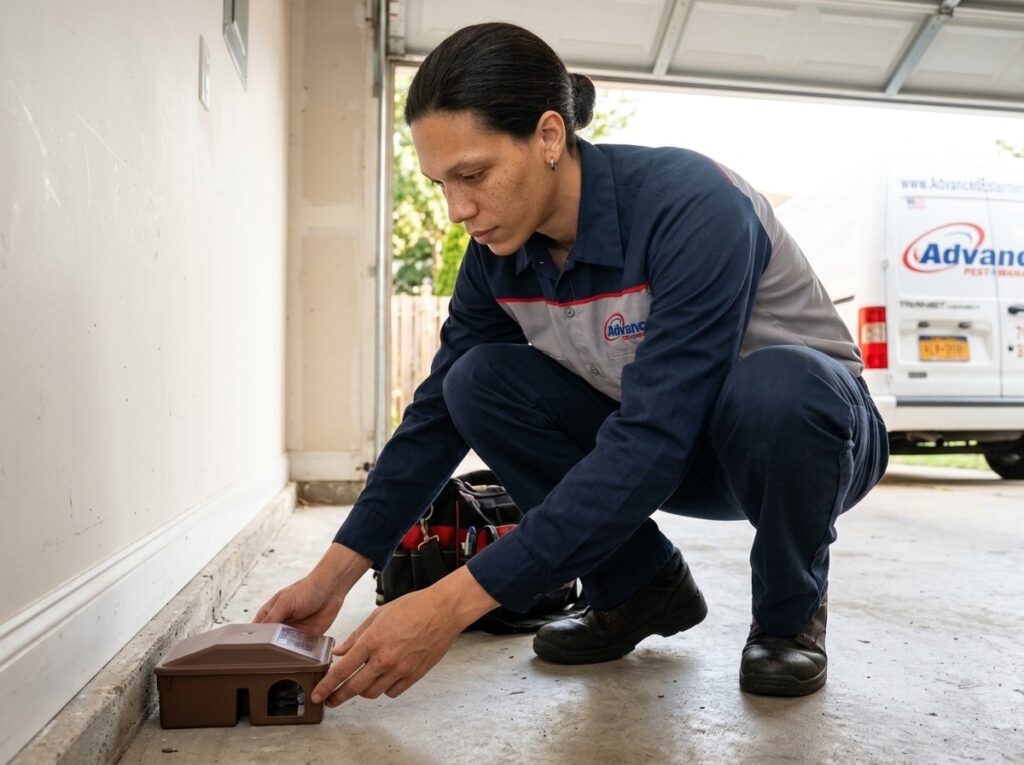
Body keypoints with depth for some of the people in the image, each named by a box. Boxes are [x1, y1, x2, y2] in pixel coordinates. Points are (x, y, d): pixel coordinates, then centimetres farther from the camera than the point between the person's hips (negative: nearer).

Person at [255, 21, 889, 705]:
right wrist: (332, 578, -12)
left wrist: (455, 604, -40)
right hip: (667, 449, 5)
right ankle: (641, 588, 2)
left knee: (774, 385, -40)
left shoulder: (690, 205, -31)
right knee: (478, 382, -16)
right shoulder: (499, 254, -11)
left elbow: (650, 443, -38)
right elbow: (438, 414, -5)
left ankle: (791, 611, -7)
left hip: (809, 420, -4)